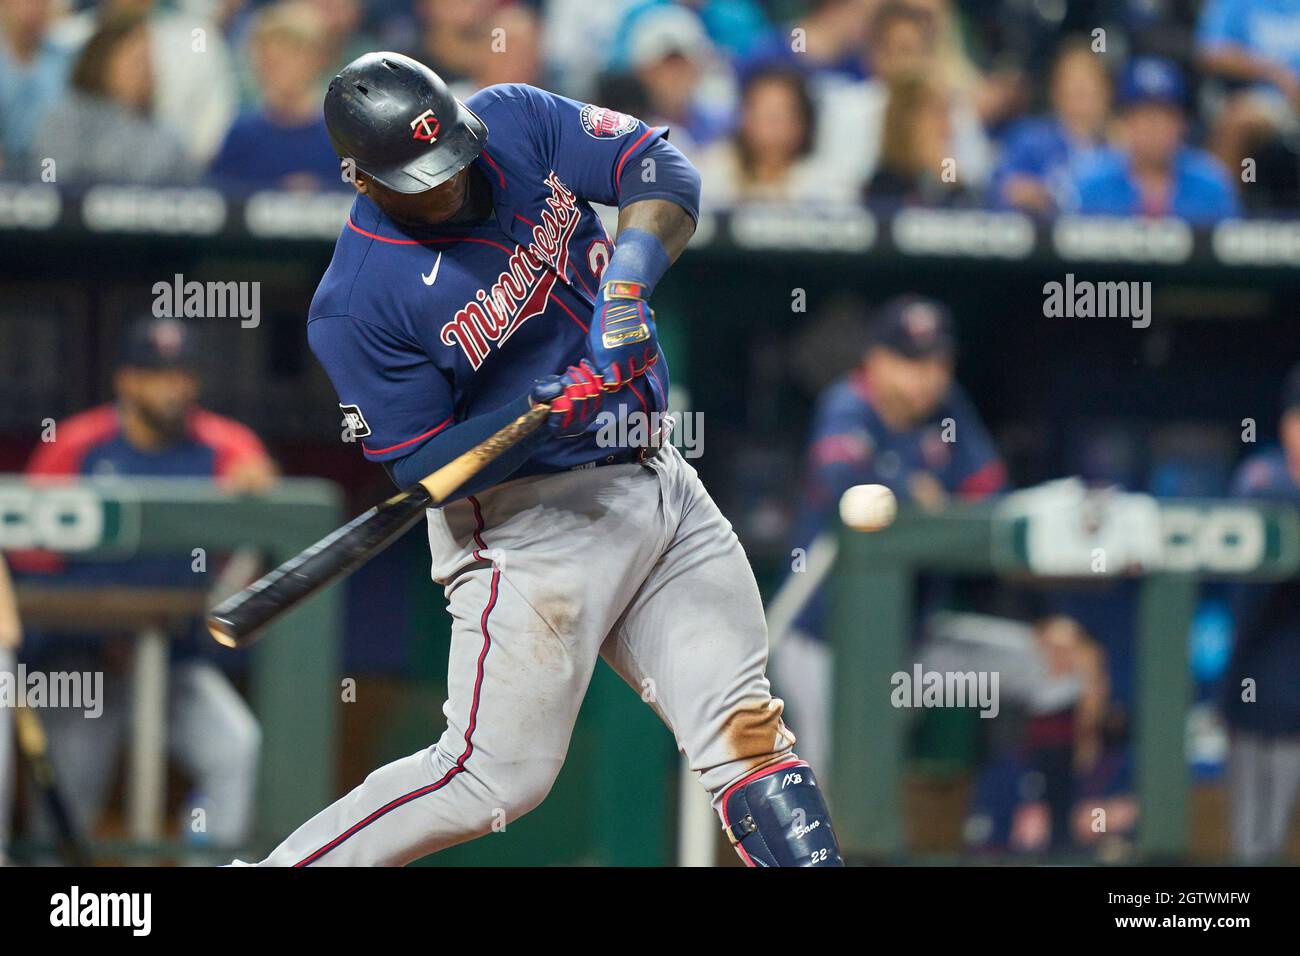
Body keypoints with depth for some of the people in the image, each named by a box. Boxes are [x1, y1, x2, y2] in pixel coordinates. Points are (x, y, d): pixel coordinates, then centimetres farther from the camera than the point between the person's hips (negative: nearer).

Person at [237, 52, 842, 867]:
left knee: (750, 733, 4)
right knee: (493, 780, -11)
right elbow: (422, 470, -16)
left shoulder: (517, 123, -3)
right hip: (533, 520, -6)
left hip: (658, 478, 6)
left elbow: (662, 168, -6)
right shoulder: (356, 303, -18)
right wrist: (546, 411, -29)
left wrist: (627, 279, -23)